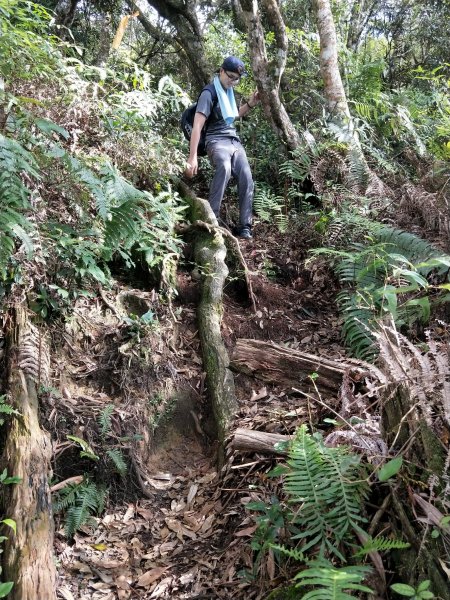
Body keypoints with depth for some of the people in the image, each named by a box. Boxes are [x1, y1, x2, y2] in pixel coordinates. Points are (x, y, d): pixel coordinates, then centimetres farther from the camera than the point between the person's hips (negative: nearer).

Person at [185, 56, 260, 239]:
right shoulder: (209, 94, -8)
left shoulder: (228, 91, 17)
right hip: (217, 141, -7)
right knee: (224, 167, -38)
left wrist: (250, 103, 17)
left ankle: (244, 227, -7)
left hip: (234, 141, 7)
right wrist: (192, 157, -23)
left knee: (247, 179, -14)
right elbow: (197, 126, -16)